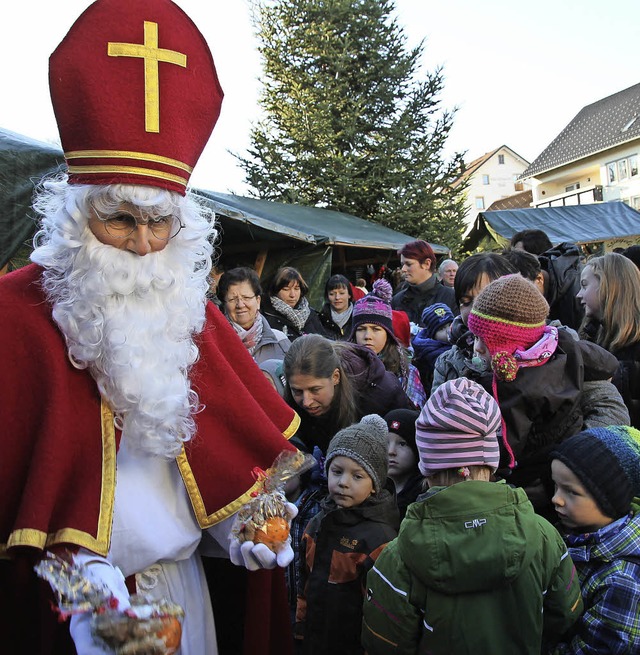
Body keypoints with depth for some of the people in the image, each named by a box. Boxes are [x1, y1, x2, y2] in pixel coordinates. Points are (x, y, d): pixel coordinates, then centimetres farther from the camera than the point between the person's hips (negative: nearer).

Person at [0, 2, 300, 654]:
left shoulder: (189, 311, 0)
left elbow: (230, 440, 6)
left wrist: (240, 524, -5)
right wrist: (72, 567, -22)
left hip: (182, 581, 5)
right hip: (71, 597, -4)